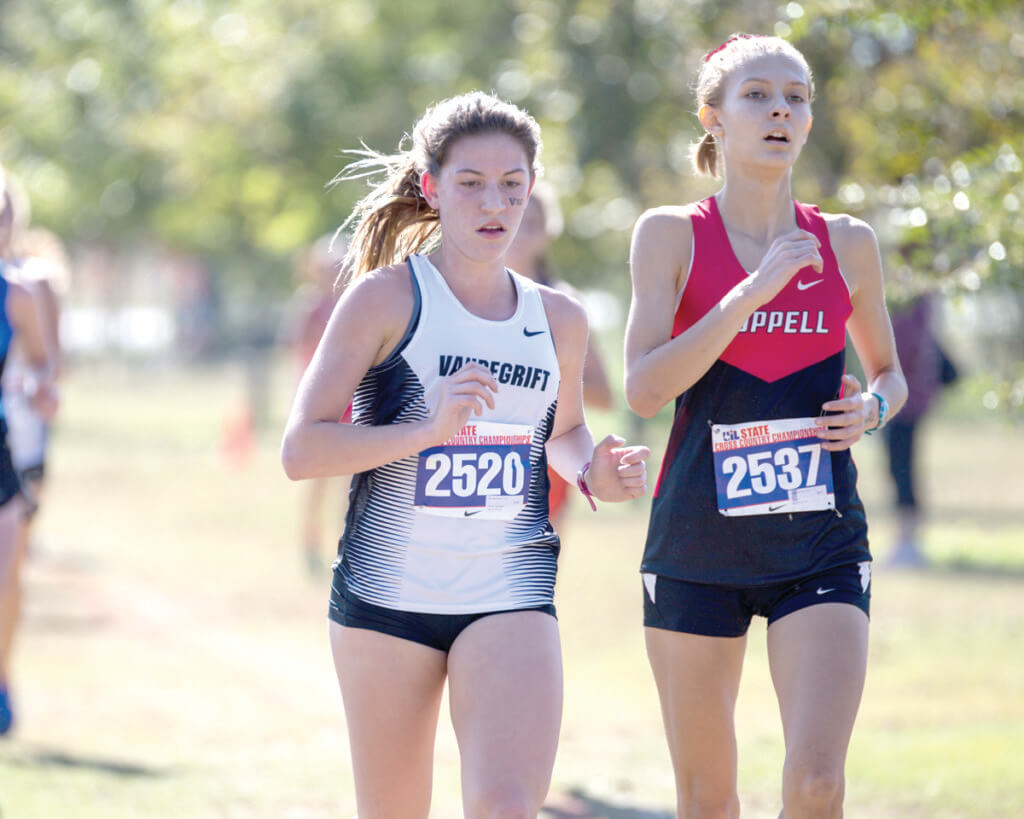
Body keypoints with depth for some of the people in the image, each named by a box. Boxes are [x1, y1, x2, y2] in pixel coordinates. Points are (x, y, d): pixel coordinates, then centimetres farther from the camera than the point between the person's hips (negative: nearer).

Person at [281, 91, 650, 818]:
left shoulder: (559, 320, 8)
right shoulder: (387, 298, -4)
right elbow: (301, 450, -11)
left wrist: (593, 474, 4)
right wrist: (428, 428, -24)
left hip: (512, 592, 2)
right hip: (388, 588, -2)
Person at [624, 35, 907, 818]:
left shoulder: (848, 244, 6)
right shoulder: (672, 234, -1)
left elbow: (889, 371, 22)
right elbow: (644, 388, -12)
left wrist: (873, 407, -2)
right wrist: (754, 290, -18)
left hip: (821, 546, 1)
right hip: (697, 540, -1)